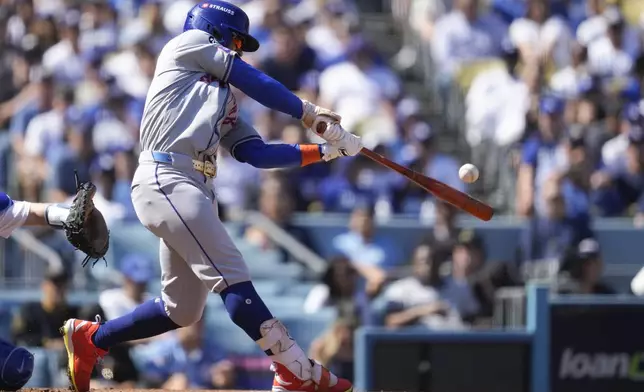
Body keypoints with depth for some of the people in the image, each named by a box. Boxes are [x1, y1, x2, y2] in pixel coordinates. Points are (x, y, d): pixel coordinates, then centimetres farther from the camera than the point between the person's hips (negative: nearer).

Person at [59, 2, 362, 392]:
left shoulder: (224, 101, 29)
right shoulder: (187, 46, 11)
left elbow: (259, 153, 18)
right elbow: (253, 81, 3)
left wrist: (325, 151, 11)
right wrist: (310, 112, 7)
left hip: (198, 192, 9)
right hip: (166, 180, -9)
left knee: (183, 309, 11)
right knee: (233, 278, -18)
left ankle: (90, 339, 25)